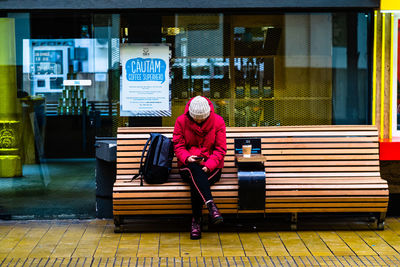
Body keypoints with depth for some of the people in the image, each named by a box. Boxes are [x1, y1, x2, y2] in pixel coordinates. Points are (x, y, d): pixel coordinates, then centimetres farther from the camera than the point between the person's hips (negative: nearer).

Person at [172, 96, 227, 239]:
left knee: (196, 183, -35)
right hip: (188, 166, 0)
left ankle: (196, 220, -28)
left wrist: (208, 165, -19)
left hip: (211, 167, 0)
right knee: (194, 169, -39)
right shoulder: (181, 121, 1)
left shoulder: (218, 121, 0)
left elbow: (220, 149, -2)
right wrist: (187, 158, -21)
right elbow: (178, 146, 2)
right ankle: (211, 205, -51)